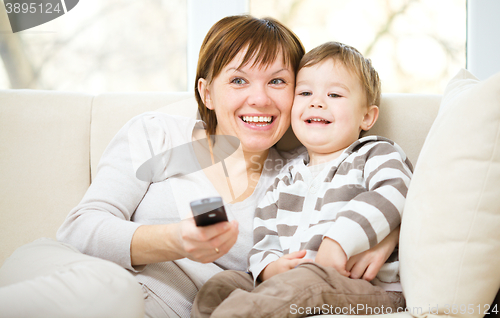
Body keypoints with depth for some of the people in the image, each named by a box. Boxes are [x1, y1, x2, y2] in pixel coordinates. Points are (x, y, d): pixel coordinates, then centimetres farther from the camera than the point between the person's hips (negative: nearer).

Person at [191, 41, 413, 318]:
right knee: (221, 283, -13)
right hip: (290, 290, 6)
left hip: (371, 291, -5)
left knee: (310, 278, -35)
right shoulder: (286, 180, 24)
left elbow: (394, 194, -16)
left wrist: (338, 241, -28)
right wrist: (271, 268, -6)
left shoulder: (377, 155, 7)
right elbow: (263, 240, 19)